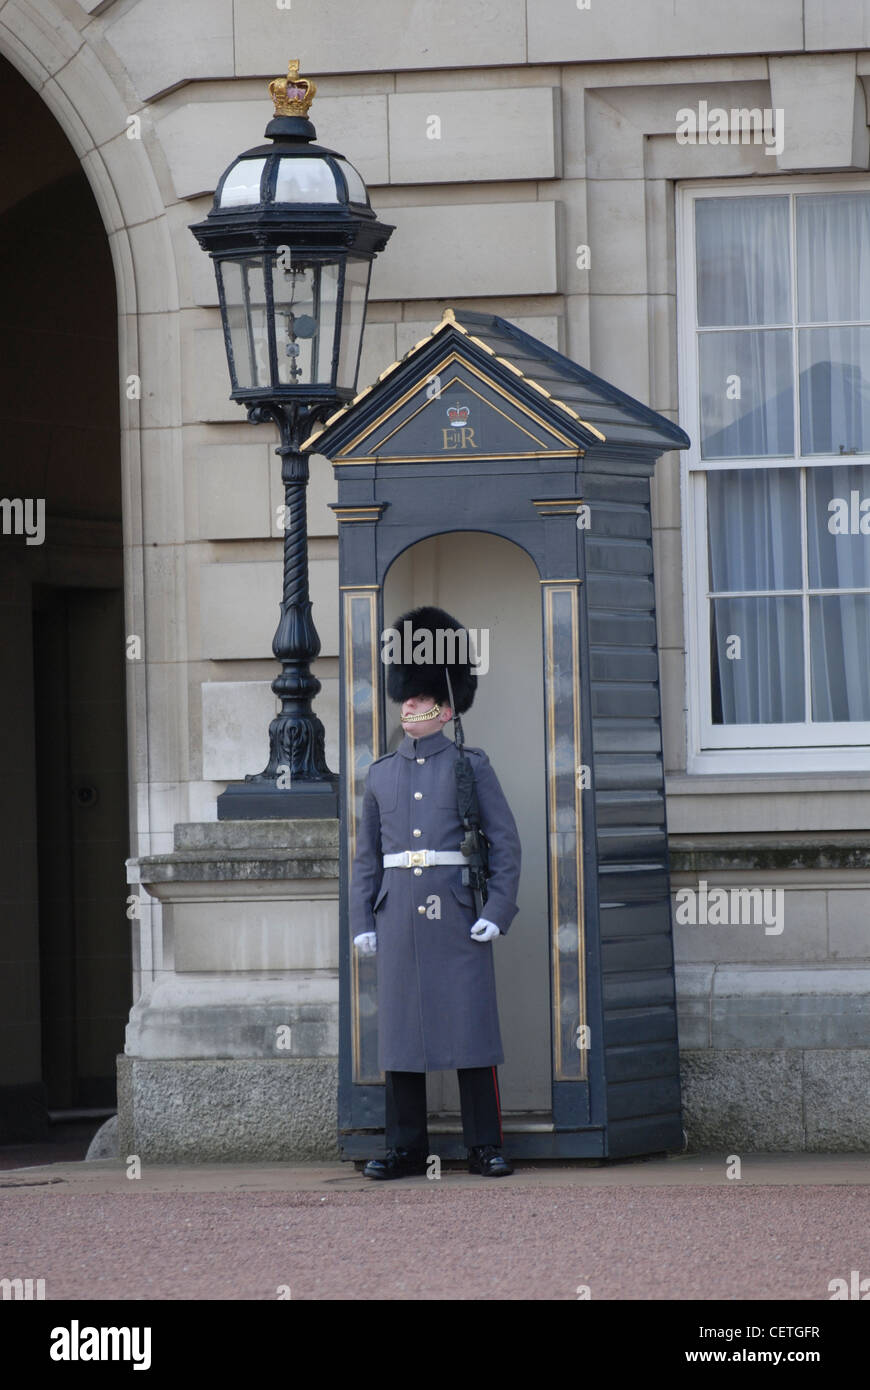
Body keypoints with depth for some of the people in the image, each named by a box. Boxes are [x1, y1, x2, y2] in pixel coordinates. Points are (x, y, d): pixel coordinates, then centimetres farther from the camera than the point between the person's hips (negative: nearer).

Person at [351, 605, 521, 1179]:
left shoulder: (471, 766, 2)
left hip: (458, 916, -3)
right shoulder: (382, 774, 12)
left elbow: (507, 844, -1)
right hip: (399, 916, 4)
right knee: (400, 1028, 3)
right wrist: (363, 921, 7)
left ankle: (486, 1147, 2)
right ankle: (406, 1148, 9)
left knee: (472, 1025, -3)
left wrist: (498, 912, -10)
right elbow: (367, 855, 15)